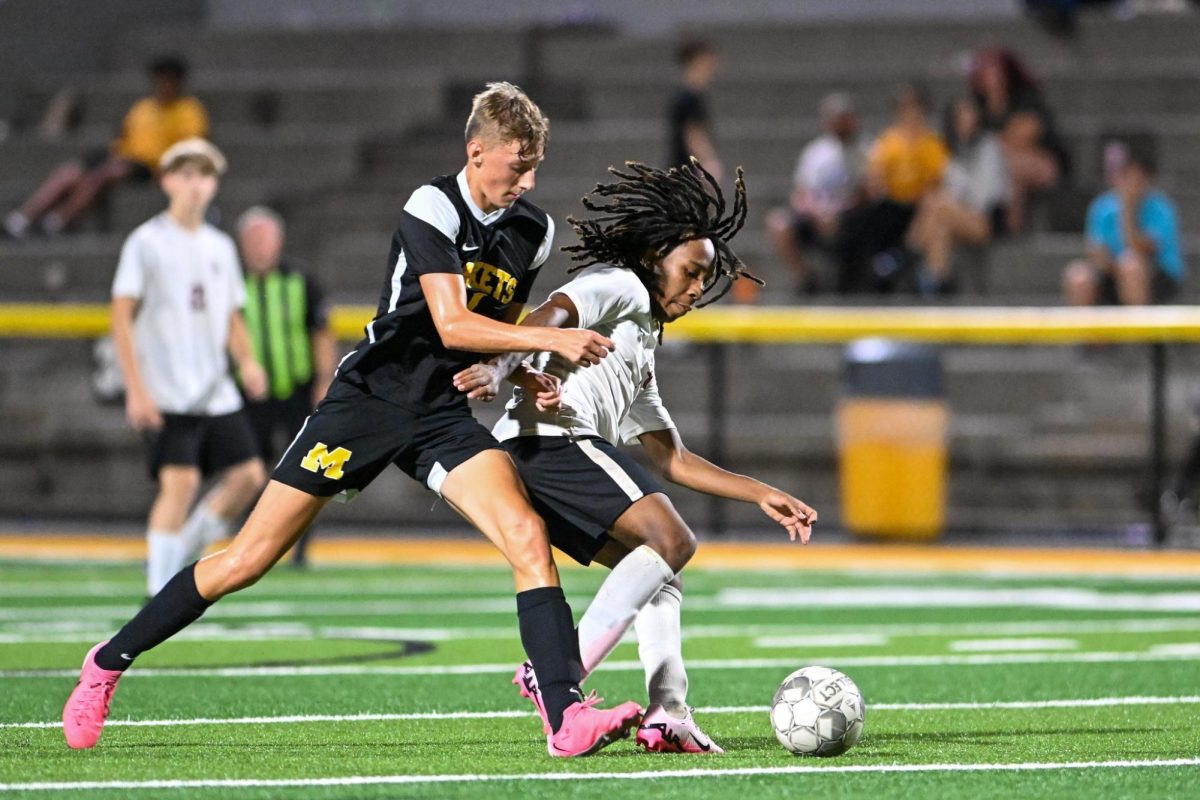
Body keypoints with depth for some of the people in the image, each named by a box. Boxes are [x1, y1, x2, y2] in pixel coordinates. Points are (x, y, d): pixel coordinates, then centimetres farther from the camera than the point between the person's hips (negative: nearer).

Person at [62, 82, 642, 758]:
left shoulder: (533, 232, 5)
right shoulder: (433, 209, -15)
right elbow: (452, 324, -24)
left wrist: (523, 376, 3)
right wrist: (550, 339, -30)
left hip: (445, 413, 5)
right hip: (369, 398, -5)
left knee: (528, 538, -20)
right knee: (248, 560, -1)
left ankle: (568, 718, -23)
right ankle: (109, 663, 16)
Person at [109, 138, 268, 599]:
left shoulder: (220, 247, 15)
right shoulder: (147, 242, -3)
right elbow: (121, 318, -7)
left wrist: (247, 362, 1)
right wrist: (136, 388, -14)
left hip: (217, 392, 6)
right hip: (167, 394, -6)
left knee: (247, 475, 0)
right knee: (180, 482, -15)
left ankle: (184, 548, 18)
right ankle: (159, 592, -9)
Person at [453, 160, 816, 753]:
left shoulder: (641, 353, 36)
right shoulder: (618, 284, 9)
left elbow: (672, 460, 35)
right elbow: (552, 315, -13)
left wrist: (762, 495, 29)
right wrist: (500, 368, -32)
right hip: (549, 436, -10)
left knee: (660, 570, 12)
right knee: (671, 540, -17)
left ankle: (667, 714, -4)